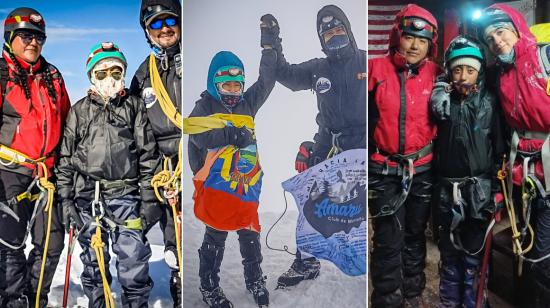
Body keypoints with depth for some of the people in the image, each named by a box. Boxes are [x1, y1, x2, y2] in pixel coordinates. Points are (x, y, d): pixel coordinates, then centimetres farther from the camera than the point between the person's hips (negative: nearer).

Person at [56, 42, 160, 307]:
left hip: (126, 196, -2)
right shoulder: (79, 110, 11)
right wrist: (66, 199, 4)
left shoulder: (134, 106, 7)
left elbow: (148, 154, 3)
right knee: (93, 262, 12)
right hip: (87, 197, 2)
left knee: (134, 263, -2)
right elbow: (65, 156, 10)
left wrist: (149, 199, -2)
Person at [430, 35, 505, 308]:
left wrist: (497, 190, 0)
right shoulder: (443, 98, 4)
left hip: (480, 190, -1)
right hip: (447, 189, 1)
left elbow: (499, 146, 1)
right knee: (449, 254, 13)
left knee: (474, 255, 8)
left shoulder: (489, 100, 0)